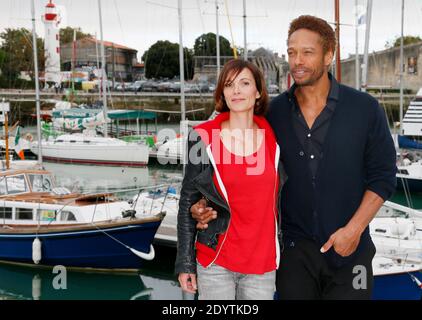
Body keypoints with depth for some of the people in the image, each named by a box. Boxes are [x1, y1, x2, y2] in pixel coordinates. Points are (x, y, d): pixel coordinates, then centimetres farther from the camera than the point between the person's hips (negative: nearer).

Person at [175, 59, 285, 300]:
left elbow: (282, 199, 10)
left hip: (263, 264, 2)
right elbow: (188, 201, -1)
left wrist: (284, 259, 10)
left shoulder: (273, 139, 1)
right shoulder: (203, 138, -5)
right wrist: (185, 263, -2)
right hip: (215, 263, -2)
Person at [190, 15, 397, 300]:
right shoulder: (273, 112, -1)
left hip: (348, 248, -1)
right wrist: (213, 207, -12)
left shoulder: (365, 109, -4)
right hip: (293, 249, 1)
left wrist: (354, 229, -10)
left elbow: (382, 176, -1)